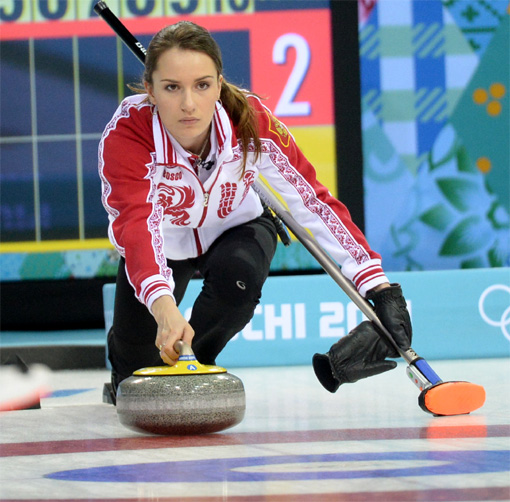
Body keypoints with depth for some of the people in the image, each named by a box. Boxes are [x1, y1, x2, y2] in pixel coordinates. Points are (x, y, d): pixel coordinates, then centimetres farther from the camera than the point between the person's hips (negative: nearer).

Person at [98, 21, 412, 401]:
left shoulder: (253, 121, -31)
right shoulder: (125, 134, -36)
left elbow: (314, 201, -30)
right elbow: (136, 226, -48)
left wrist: (380, 287, -38)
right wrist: (164, 309, -67)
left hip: (236, 229, 1)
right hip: (165, 240, 0)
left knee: (236, 275, -34)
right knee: (137, 378, -10)